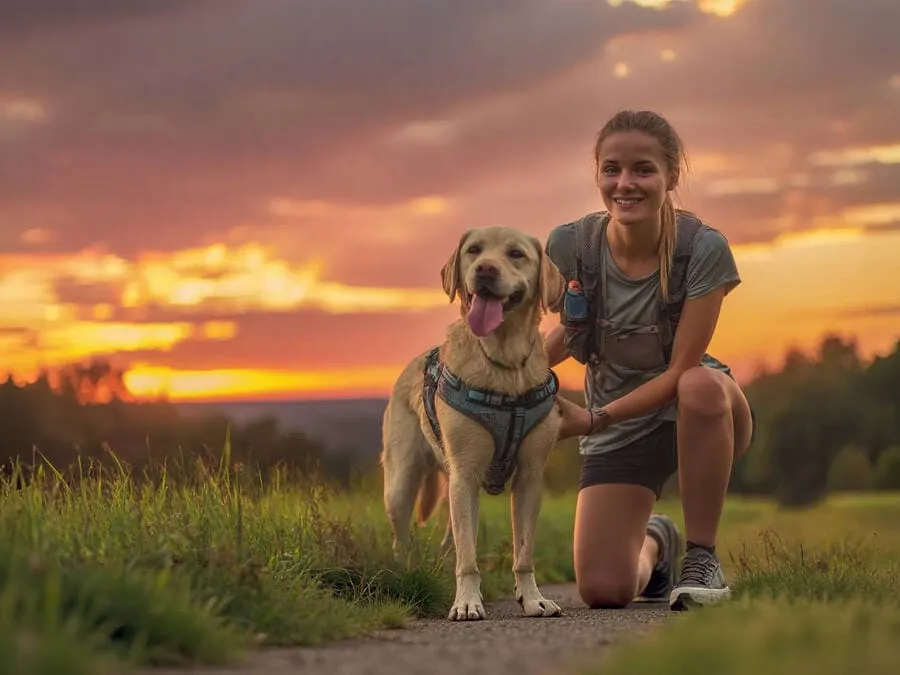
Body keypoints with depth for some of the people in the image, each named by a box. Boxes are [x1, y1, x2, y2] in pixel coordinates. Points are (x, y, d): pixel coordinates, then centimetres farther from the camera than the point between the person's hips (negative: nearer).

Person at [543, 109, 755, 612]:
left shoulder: (704, 249, -22)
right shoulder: (570, 245, -13)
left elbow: (681, 370, -20)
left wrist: (593, 419, -25)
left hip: (697, 417, -3)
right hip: (620, 431, 3)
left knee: (703, 385, -41)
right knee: (603, 590, -12)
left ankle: (702, 557, -20)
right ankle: (653, 543, 29)